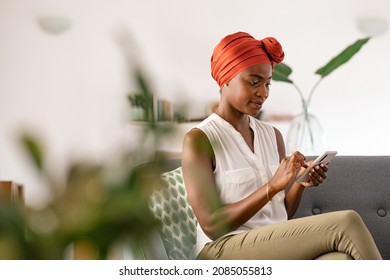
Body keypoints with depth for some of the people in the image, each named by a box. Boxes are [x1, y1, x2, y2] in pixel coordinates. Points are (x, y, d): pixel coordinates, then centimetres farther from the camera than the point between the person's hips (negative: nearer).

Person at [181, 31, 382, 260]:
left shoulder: (273, 135, 15)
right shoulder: (199, 140, -4)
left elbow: (283, 216, 15)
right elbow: (212, 226, -12)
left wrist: (299, 183, -5)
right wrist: (272, 186, -19)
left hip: (276, 249, 6)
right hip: (225, 252, -5)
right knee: (345, 224, -24)